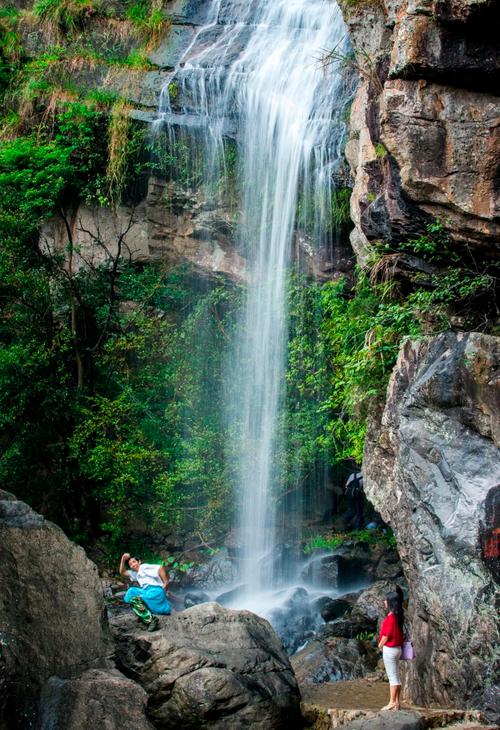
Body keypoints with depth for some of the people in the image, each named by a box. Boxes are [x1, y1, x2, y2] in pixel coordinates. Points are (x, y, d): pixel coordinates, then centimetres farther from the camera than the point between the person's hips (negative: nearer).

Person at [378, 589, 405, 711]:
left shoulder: (390, 618, -19)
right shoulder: (398, 616, 8)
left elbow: (386, 635, -19)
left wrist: (380, 645, -2)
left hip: (389, 649, -9)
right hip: (397, 648, 9)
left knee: (392, 676, -5)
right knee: (396, 676, 11)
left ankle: (392, 702, -2)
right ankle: (396, 702, 15)